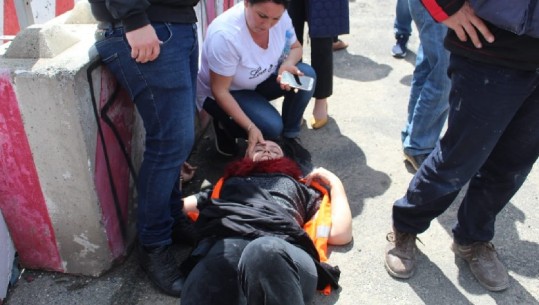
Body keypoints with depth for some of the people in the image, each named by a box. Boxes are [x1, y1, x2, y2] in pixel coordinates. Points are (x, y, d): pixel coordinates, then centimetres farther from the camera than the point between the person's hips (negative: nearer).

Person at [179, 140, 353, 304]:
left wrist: (334, 181, 31)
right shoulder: (228, 184, 40)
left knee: (266, 252, -39)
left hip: (284, 247, 0)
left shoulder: (300, 188, 38)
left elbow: (340, 234, 23)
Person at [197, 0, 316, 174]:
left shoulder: (281, 16, -19)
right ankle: (225, 126, 4)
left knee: (306, 75, -19)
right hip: (223, 93, -6)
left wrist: (288, 64, -24)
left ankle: (290, 138, -2)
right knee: (272, 127, -26)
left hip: (260, 80, 6)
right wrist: (250, 127, -33)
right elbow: (219, 91, -28)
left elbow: (295, 47, 0)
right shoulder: (225, 34, -36)